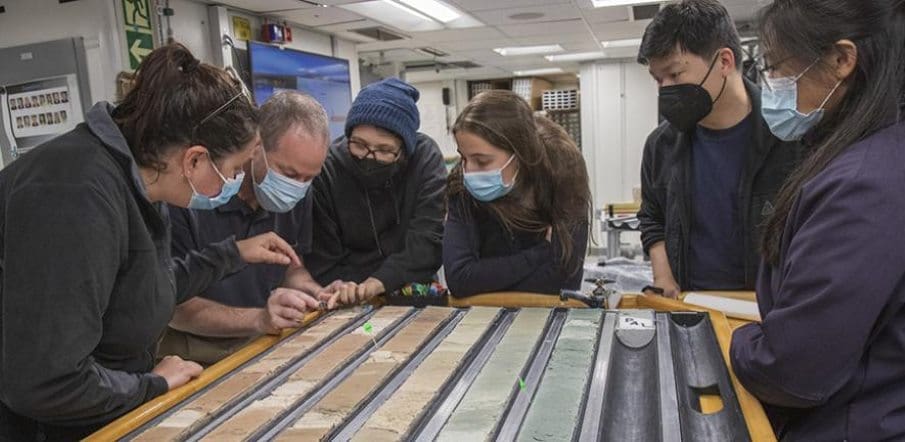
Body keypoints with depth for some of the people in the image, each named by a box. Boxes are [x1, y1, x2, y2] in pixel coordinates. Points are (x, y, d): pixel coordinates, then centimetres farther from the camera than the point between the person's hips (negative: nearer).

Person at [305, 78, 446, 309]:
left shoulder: (426, 157, -9)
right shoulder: (326, 170, -10)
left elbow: (428, 240, -15)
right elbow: (321, 259, -7)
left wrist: (378, 282, -27)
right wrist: (344, 292, -24)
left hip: (414, 297, 1)